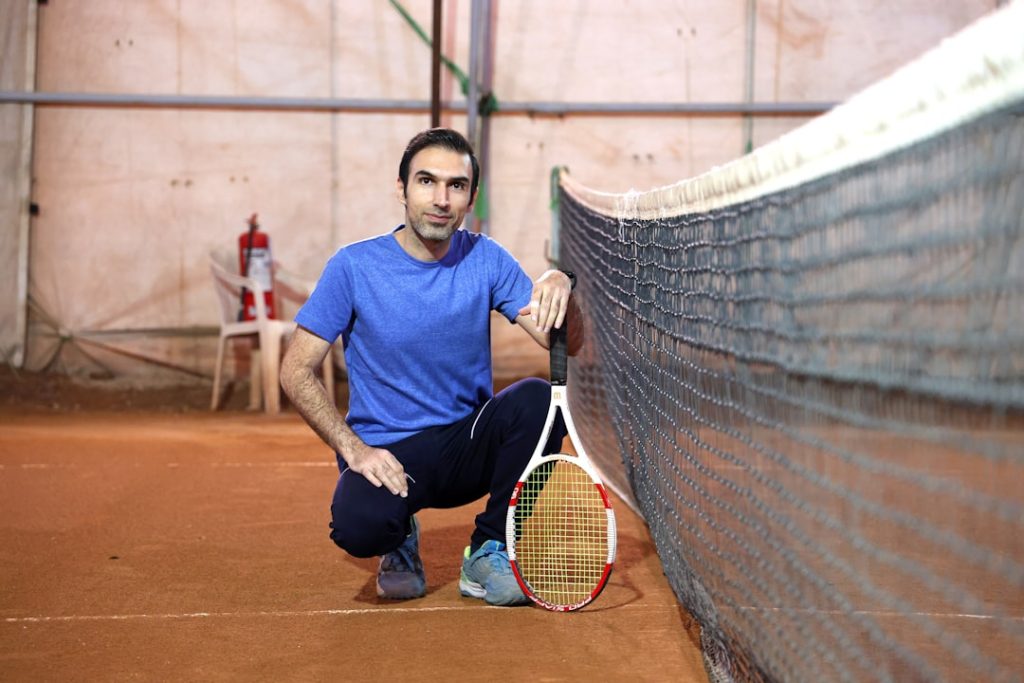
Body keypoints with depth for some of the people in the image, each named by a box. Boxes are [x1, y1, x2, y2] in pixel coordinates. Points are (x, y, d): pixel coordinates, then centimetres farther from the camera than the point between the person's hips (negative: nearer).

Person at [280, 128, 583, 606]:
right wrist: (354, 449, -18)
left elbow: (566, 345, -5)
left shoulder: (486, 259, 0)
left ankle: (488, 556, -7)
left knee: (538, 399, -27)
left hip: (469, 446, 3)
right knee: (358, 525, -34)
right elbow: (296, 372, -6)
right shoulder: (354, 266, -8)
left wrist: (560, 286, -27)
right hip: (383, 452, -3)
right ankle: (400, 541, 7)